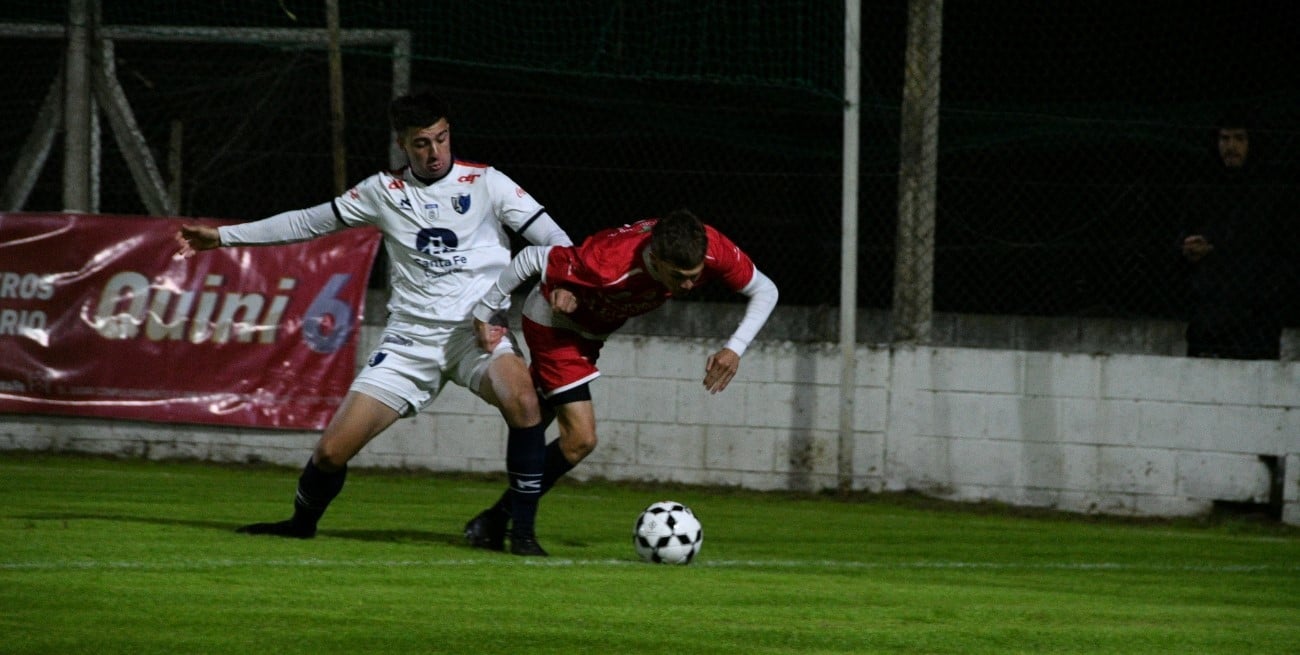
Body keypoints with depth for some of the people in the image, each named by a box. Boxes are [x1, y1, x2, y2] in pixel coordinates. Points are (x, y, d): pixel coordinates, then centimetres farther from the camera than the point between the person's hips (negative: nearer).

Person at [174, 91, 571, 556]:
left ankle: (523, 532, -24)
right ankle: (302, 521, 29)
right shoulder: (384, 190, 9)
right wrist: (222, 236, 20)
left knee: (522, 399, -36)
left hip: (476, 330, -3)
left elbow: (551, 238, -1)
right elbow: (309, 223, 19)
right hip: (410, 339, 3)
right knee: (332, 449, -5)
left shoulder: (485, 182, 1)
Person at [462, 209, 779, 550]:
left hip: (593, 327, 7)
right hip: (554, 324, -7)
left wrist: (735, 348, -27)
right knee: (581, 438, -16)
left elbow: (764, 291, -13)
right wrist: (484, 313, -21)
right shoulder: (609, 264, -43)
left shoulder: (712, 251, -29)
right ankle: (497, 520, -2)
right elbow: (532, 259, -30)